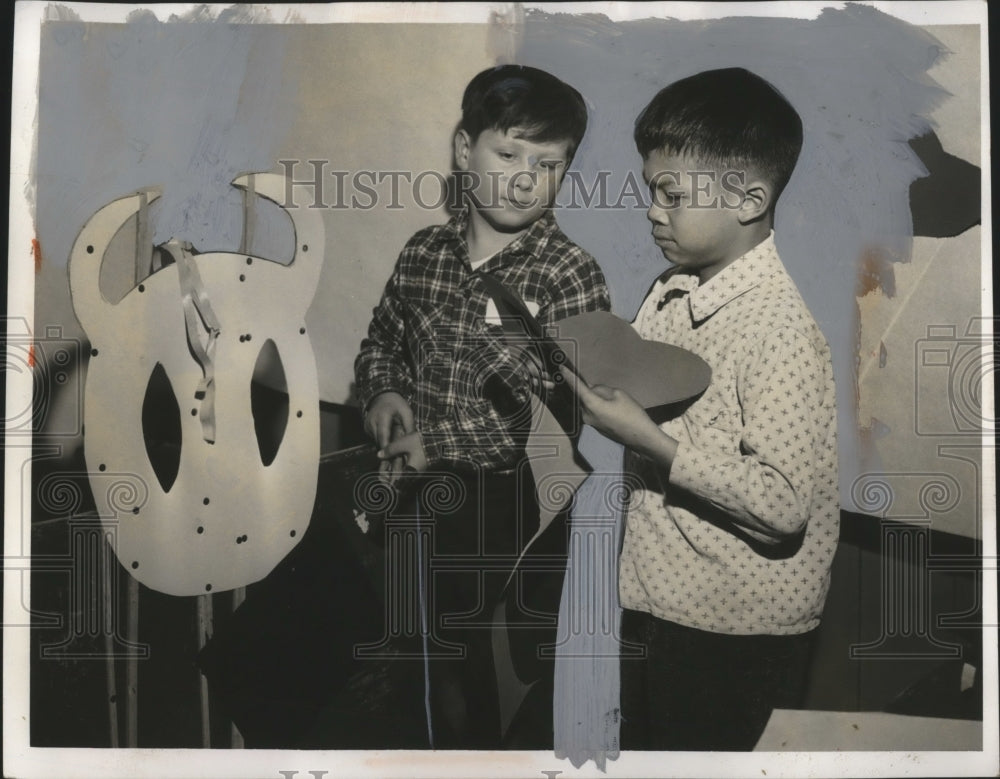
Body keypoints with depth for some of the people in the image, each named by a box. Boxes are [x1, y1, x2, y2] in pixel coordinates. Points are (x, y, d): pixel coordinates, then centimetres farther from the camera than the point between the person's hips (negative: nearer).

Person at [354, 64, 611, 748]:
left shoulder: (571, 273, -16)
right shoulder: (423, 253, -1)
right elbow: (381, 342, 15)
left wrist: (441, 448, -22)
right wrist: (384, 393, -6)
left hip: (526, 510, -5)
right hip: (430, 499, 5)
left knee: (540, 664, 14)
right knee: (449, 655, 24)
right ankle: (462, 754, 47)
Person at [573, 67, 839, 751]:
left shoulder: (781, 328, -22)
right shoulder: (672, 290, 2)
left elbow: (783, 503, -27)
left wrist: (651, 443, -28)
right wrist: (593, 384, -4)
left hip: (738, 635, -8)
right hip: (660, 602, 8)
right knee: (646, 746, 23)